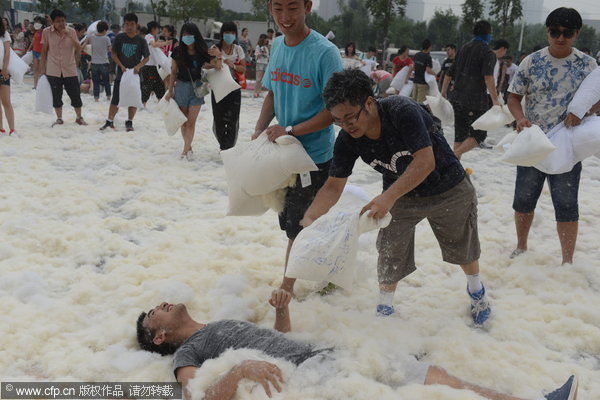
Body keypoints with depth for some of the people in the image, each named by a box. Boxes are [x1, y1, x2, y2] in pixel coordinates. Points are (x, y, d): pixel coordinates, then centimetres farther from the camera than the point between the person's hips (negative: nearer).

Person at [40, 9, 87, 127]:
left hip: (70, 70, 0)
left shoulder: (71, 31, -2)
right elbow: (44, 50, 4)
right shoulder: (47, 32, -3)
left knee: (75, 95, 4)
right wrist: (42, 67, 4)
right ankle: (59, 118, 20)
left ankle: (79, 118, 19)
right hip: (53, 71, 0)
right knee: (56, 96, 7)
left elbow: (78, 49, -6)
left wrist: (70, 36, -19)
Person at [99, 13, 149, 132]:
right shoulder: (119, 38, -1)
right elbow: (114, 54, 4)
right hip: (121, 73, 0)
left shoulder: (141, 40, -3)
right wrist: (121, 66, -10)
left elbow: (146, 57, 1)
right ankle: (109, 121, 13)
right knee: (115, 100, 2)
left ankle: (129, 122, 19)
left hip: (135, 74, 0)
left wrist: (138, 66, -15)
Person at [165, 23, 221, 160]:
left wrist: (218, 56, -24)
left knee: (191, 122, -4)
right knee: (183, 121, 8)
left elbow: (218, 66, -3)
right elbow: (173, 72, 3)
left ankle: (186, 149, 2)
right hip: (181, 86, 1)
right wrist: (170, 90, 3)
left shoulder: (202, 52, -5)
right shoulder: (178, 51, -4)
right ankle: (188, 148, 19)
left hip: (196, 87, -1)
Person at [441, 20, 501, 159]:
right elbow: (488, 77, -21)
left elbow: (449, 73, 17)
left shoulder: (464, 48, 14)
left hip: (457, 97, 7)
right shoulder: (487, 53, -7)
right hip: (476, 100, -7)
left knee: (460, 134, 14)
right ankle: (454, 155, -17)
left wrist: (443, 92, 26)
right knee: (479, 135, 2)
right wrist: (495, 100, -24)